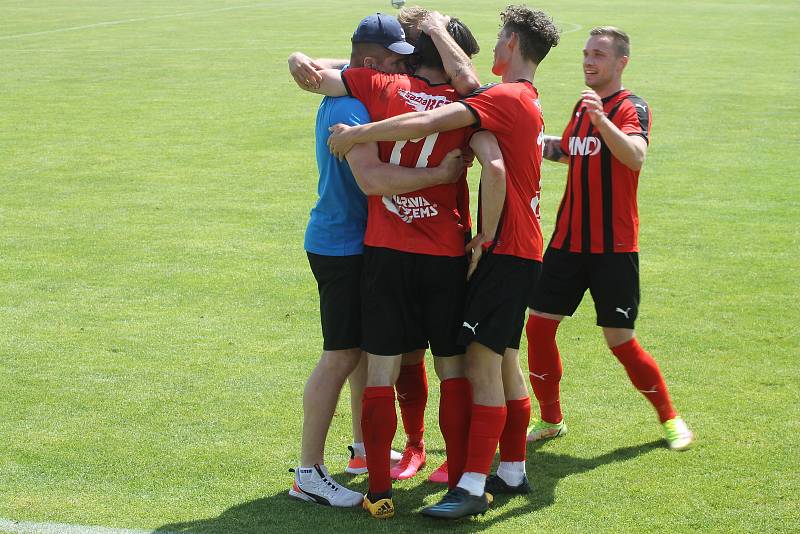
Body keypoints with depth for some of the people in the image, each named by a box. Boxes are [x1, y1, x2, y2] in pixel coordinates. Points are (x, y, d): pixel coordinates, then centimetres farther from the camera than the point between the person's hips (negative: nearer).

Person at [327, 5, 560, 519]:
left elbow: (426, 123, -24)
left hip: (506, 251, -10)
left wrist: (356, 133, -17)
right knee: (503, 361, 15)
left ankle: (473, 486, -12)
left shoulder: (504, 98, -15)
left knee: (482, 360, -11)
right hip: (520, 250, 10)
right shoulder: (529, 102, 16)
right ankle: (512, 471, 23)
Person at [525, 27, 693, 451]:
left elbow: (635, 157, -31)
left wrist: (601, 119, -43)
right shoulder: (583, 106, 12)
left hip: (613, 247, -7)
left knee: (620, 341, -4)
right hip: (568, 240, 7)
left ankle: (669, 417, 17)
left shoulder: (632, 108, -10)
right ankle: (551, 420, 18)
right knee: (538, 325, 2)